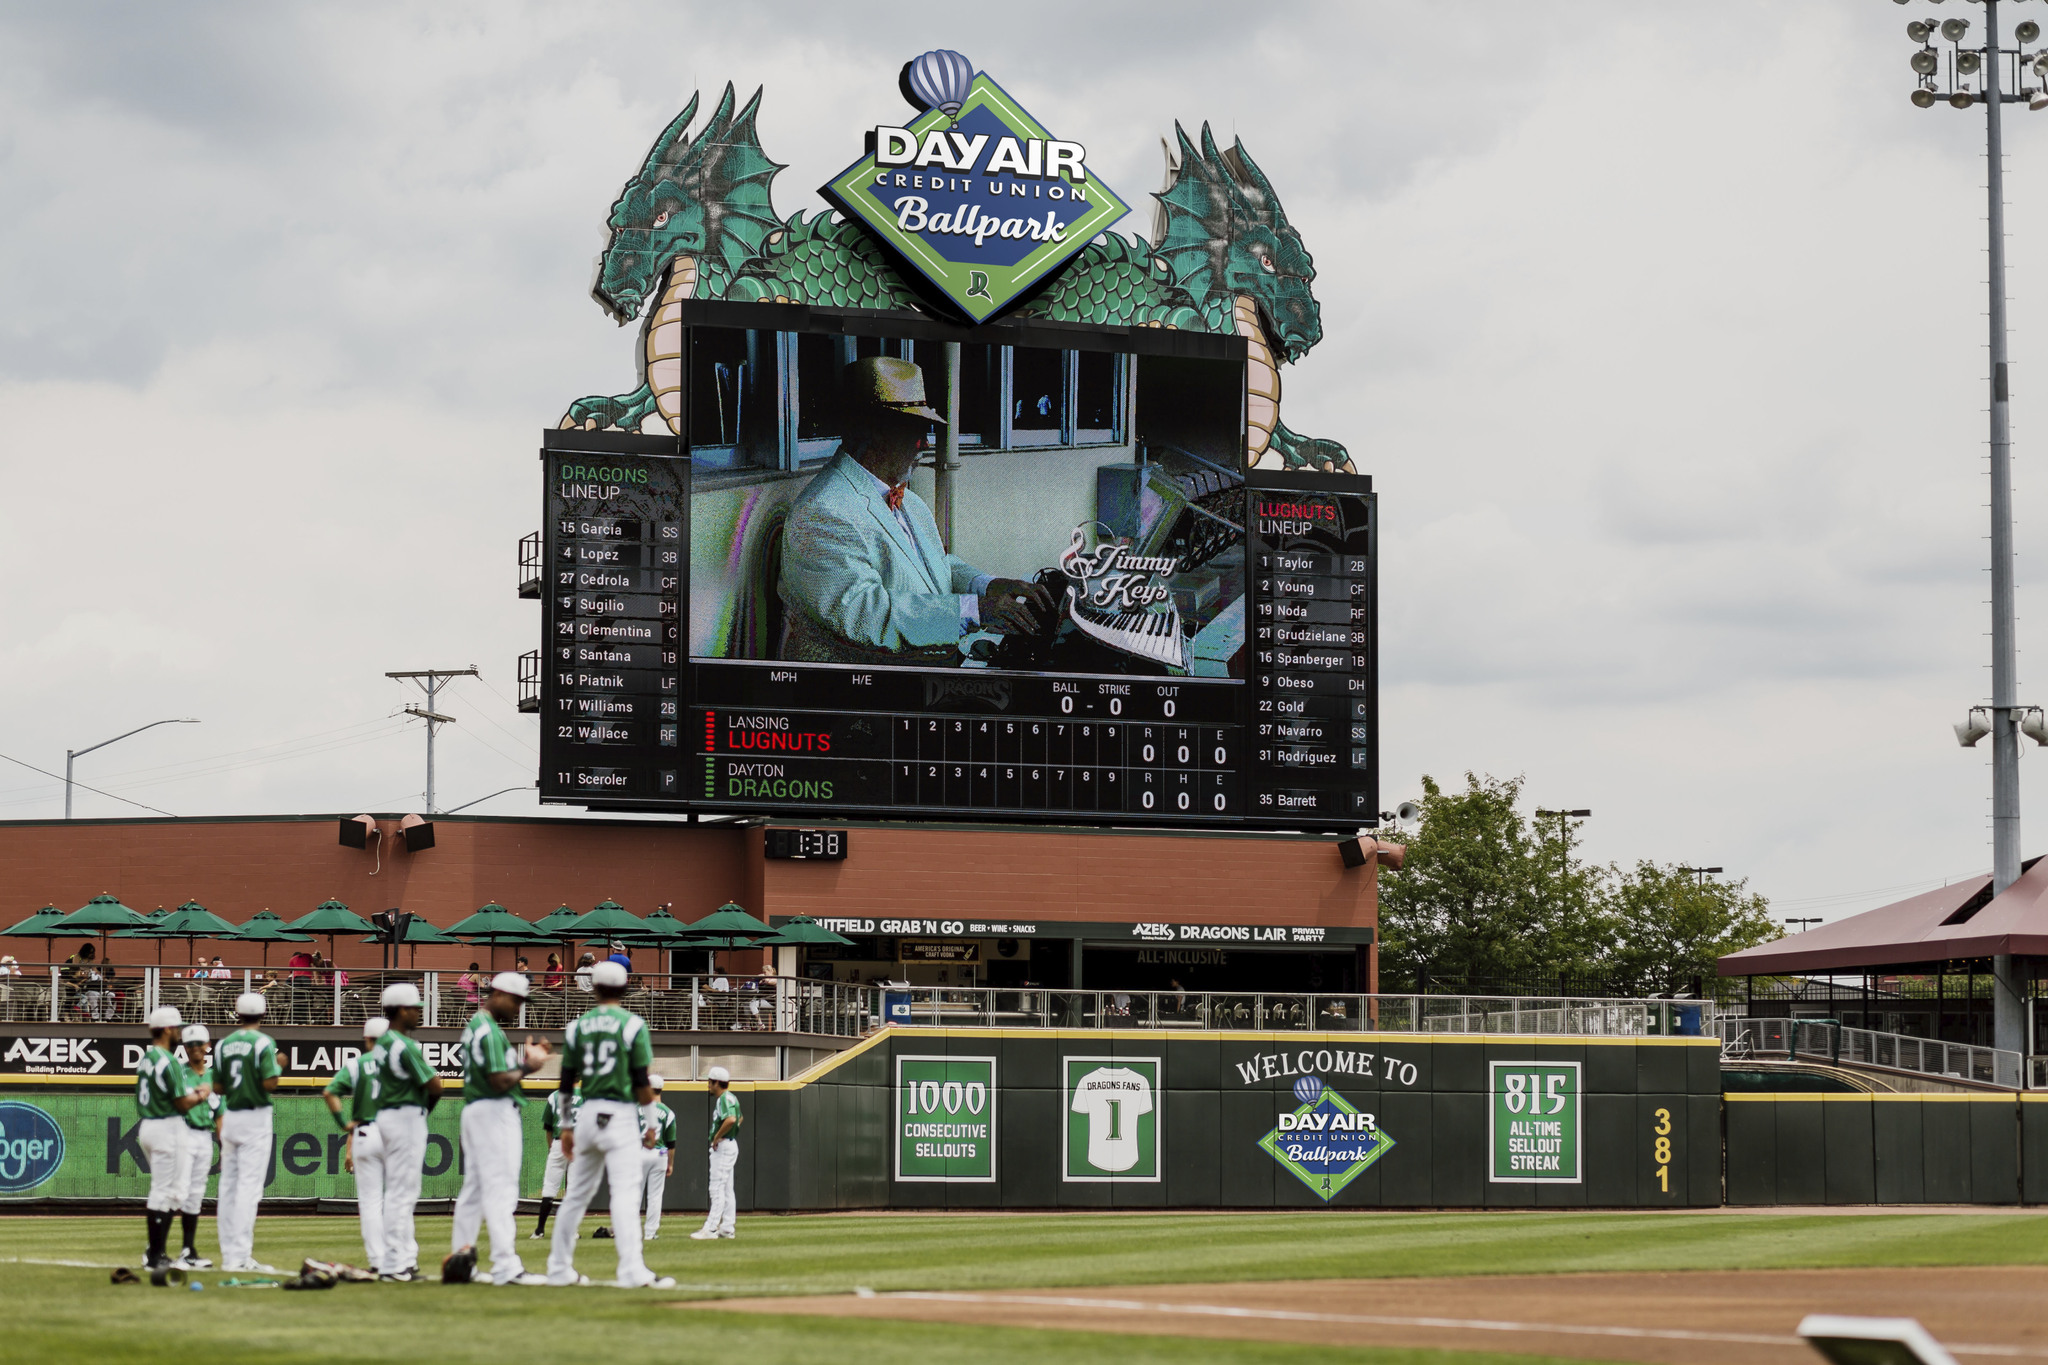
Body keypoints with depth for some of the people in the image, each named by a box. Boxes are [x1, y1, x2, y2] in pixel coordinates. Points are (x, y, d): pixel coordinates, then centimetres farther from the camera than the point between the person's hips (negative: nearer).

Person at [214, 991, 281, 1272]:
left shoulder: (224, 1044, 7)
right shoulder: (262, 1042, -10)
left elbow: (218, 1088, 8)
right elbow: (270, 1083, -17)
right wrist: (279, 1067, 2)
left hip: (230, 1118, 6)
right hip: (255, 1118, -6)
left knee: (228, 1186, 10)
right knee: (249, 1186, -7)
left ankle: (229, 1254, 11)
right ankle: (242, 1256, -12)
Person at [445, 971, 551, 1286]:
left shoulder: (473, 1026, 17)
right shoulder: (490, 1031, -16)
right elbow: (501, 1081, -22)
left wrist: (523, 1057, 8)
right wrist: (528, 1066, -7)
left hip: (473, 1109, 11)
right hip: (495, 1111, -11)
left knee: (473, 1189, 15)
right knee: (500, 1190, -13)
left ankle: (459, 1259, 17)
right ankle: (506, 1266, -17)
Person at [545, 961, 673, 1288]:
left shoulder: (578, 1026, 8)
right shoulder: (632, 1024, -4)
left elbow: (567, 1083, 9)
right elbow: (641, 1081, -8)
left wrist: (567, 1129, 16)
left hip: (587, 1114, 5)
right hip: (620, 1115, -5)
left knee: (577, 1193, 15)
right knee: (626, 1193, -11)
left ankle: (559, 1268, 20)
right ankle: (632, 1271, -21)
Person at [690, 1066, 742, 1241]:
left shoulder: (725, 1099, -17)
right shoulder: (730, 1098, 15)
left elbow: (731, 1119, -35)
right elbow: (739, 1118, 32)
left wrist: (717, 1136, -23)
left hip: (723, 1146, -11)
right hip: (727, 1145, 11)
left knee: (717, 1189, -11)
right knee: (727, 1189, 12)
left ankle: (710, 1229, -13)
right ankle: (727, 1228, 15)